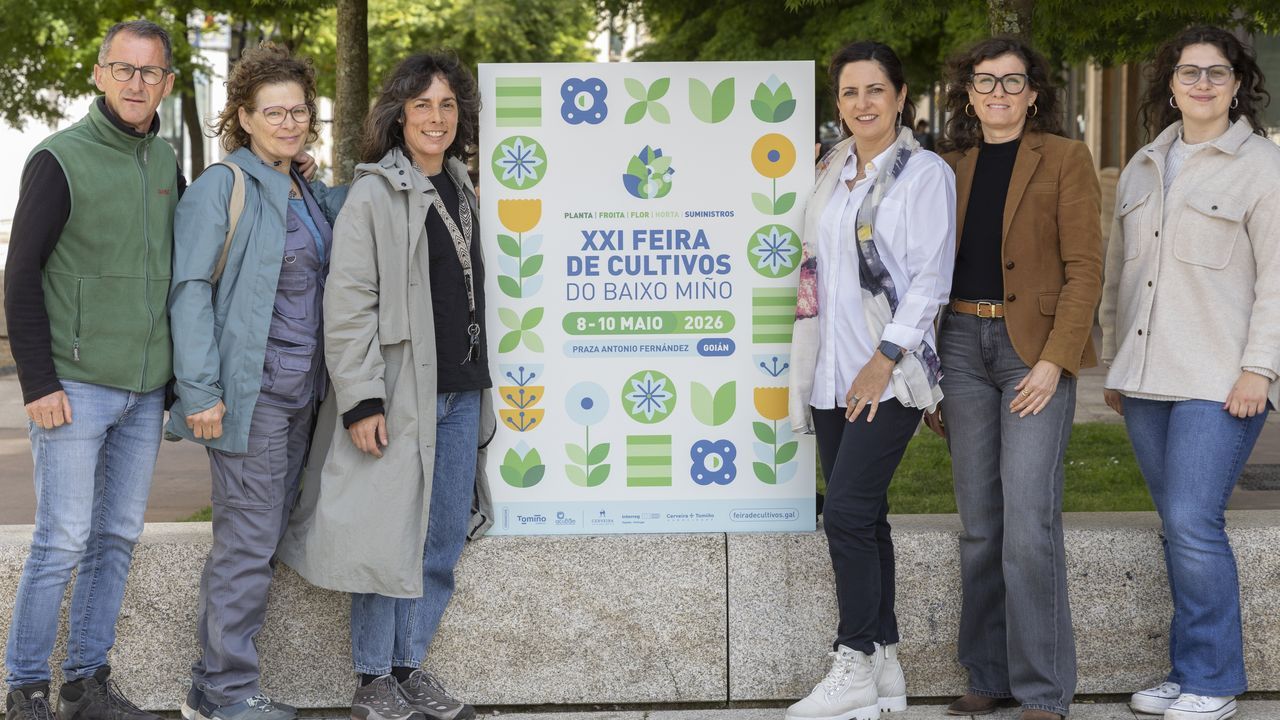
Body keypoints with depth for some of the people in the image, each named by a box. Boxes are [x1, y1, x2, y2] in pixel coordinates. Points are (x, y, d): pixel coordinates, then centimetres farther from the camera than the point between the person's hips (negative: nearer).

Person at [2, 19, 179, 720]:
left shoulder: (166, 163, 9)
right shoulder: (61, 157, -7)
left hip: (146, 391, 6)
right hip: (75, 386, -6)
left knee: (117, 536, 10)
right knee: (62, 542, -4)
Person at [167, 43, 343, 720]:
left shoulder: (307, 195, 14)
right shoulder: (221, 187, -8)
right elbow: (190, 289, -13)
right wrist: (201, 391, -18)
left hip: (300, 390, 8)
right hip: (249, 390, -8)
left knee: (264, 534, 11)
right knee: (248, 539, -5)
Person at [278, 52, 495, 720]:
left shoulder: (461, 192, 15)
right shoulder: (373, 194, -7)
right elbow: (347, 306, -13)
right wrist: (361, 400, -19)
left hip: (459, 395, 7)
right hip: (401, 394, -7)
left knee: (444, 539, 11)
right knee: (390, 537, -2)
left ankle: (410, 666, 23)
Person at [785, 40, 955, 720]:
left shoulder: (924, 172, -5)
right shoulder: (831, 172, 15)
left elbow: (930, 279, -10)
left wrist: (885, 358, -16)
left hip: (889, 374, -7)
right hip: (834, 374, 7)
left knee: (846, 512, -12)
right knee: (862, 517, 8)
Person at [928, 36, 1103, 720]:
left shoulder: (1065, 159, 0)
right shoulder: (951, 168, 13)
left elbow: (1084, 268, -5)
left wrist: (1054, 361, -15)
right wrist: (926, 377, 10)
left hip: (1035, 349, -4)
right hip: (961, 343, 4)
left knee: (1029, 523, -10)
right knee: (979, 525, 7)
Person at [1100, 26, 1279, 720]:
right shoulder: (1142, 167, 17)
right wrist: (1114, 362, 18)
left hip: (1218, 382, -6)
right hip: (1146, 378, 6)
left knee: (1193, 525, -11)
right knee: (1178, 527, 10)